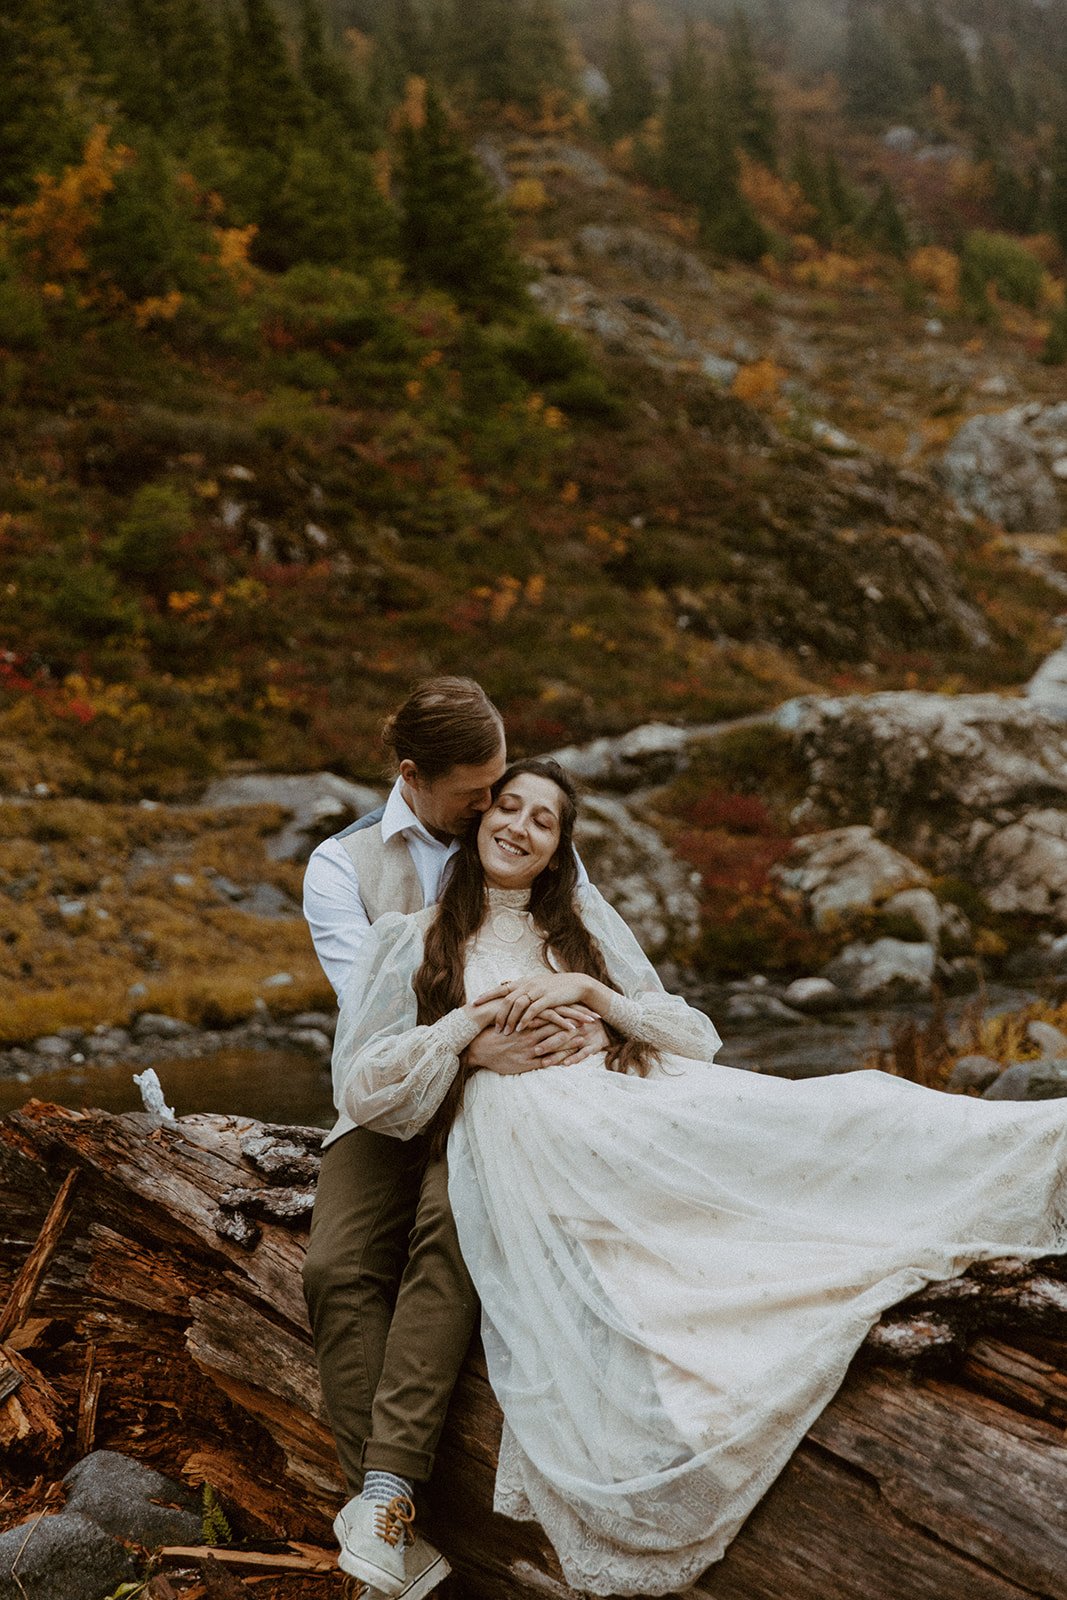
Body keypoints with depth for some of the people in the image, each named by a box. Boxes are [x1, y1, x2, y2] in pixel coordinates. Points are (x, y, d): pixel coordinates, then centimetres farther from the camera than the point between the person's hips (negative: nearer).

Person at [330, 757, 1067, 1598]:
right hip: (524, 1164, -2)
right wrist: (476, 1016, -5)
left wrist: (588, 988, -3)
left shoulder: (584, 923, 21)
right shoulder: (415, 943, 13)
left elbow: (693, 1039, 13)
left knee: (843, 1113, -20)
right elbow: (363, 1086, 4)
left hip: (642, 1119, 3)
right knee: (621, 1378, -26)